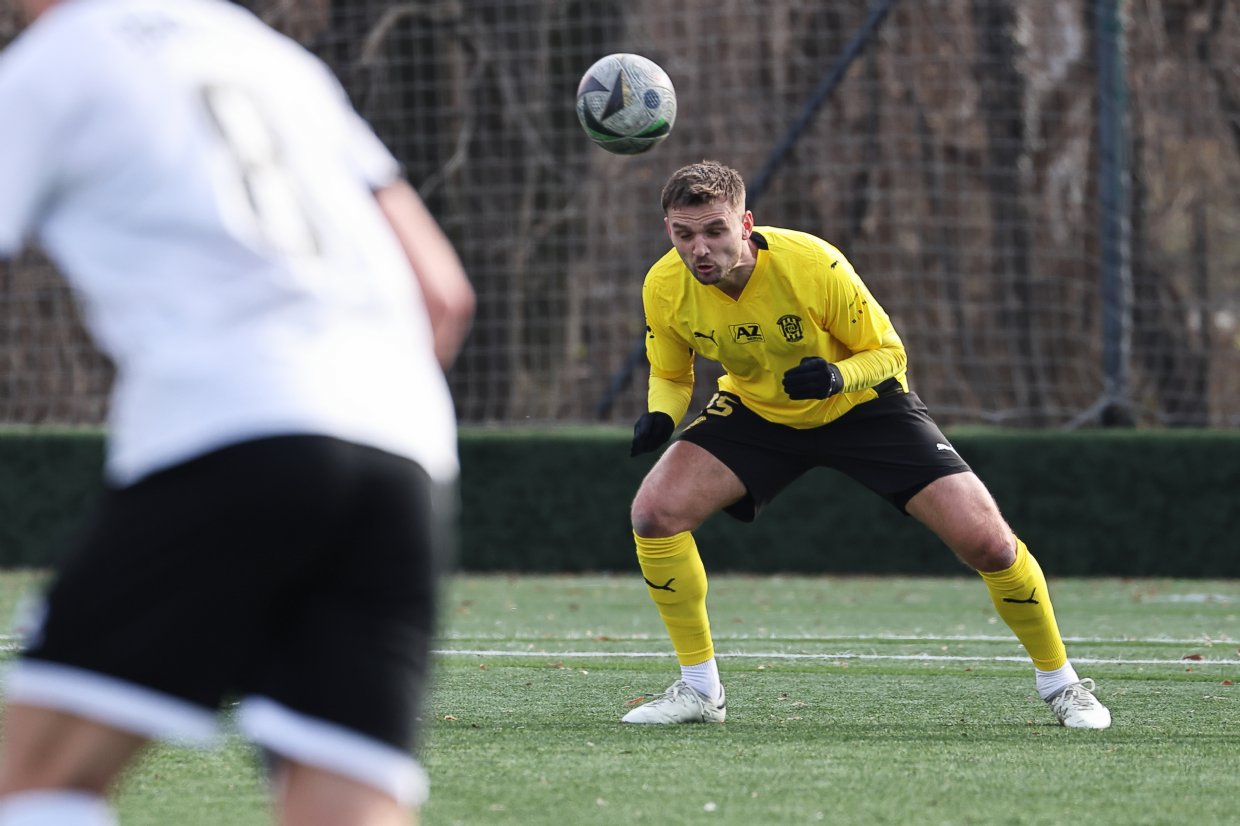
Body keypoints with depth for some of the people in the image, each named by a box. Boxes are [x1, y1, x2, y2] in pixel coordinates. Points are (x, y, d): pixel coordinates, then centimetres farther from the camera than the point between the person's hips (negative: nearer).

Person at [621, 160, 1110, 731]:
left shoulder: (814, 266, -32)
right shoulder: (665, 288, -22)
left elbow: (888, 354, -18)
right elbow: (671, 376, -2)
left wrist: (837, 376, -40)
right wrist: (659, 416, -25)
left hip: (862, 405, -3)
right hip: (756, 411, 3)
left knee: (986, 540, -16)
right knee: (654, 511, -20)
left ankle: (1059, 681, 9)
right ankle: (700, 690, -4)